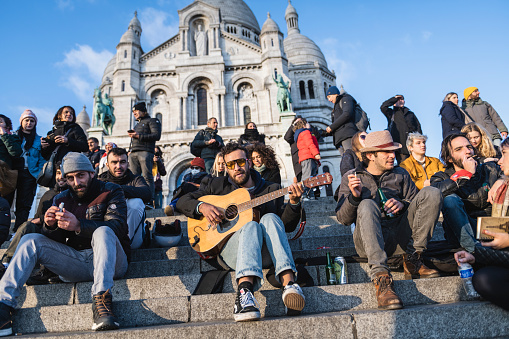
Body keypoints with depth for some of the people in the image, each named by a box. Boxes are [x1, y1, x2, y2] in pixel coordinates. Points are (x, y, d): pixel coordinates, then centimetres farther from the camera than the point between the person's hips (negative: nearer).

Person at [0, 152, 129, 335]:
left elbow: (118, 227, -15)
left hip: (110, 260, -4)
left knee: (102, 231, -33)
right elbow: (55, 241, 9)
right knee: (31, 240, -6)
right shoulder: (61, 200, 15)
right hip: (75, 262, 5)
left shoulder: (110, 191, 2)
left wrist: (79, 226, -29)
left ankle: (101, 299, -46)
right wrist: (50, 226, -16)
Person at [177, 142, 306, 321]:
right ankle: (244, 293, -59)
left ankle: (289, 283, -51)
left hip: (263, 252, 1)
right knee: (251, 226, -34)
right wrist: (202, 207, -5)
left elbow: (287, 226, 9)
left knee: (270, 218, -31)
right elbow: (182, 201, 16)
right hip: (227, 248, -1)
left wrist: (293, 203, -10)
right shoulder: (217, 185, 18)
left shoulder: (271, 189, 17)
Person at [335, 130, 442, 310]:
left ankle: (413, 260, -13)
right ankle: (381, 277, -44)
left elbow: (418, 205, 15)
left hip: (400, 236, 3)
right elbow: (343, 219, 3)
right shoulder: (351, 177, 9)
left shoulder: (400, 174, 19)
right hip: (369, 241, -3)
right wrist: (353, 197, -17)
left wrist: (402, 205, -7)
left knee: (431, 193, -12)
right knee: (367, 205, -33)